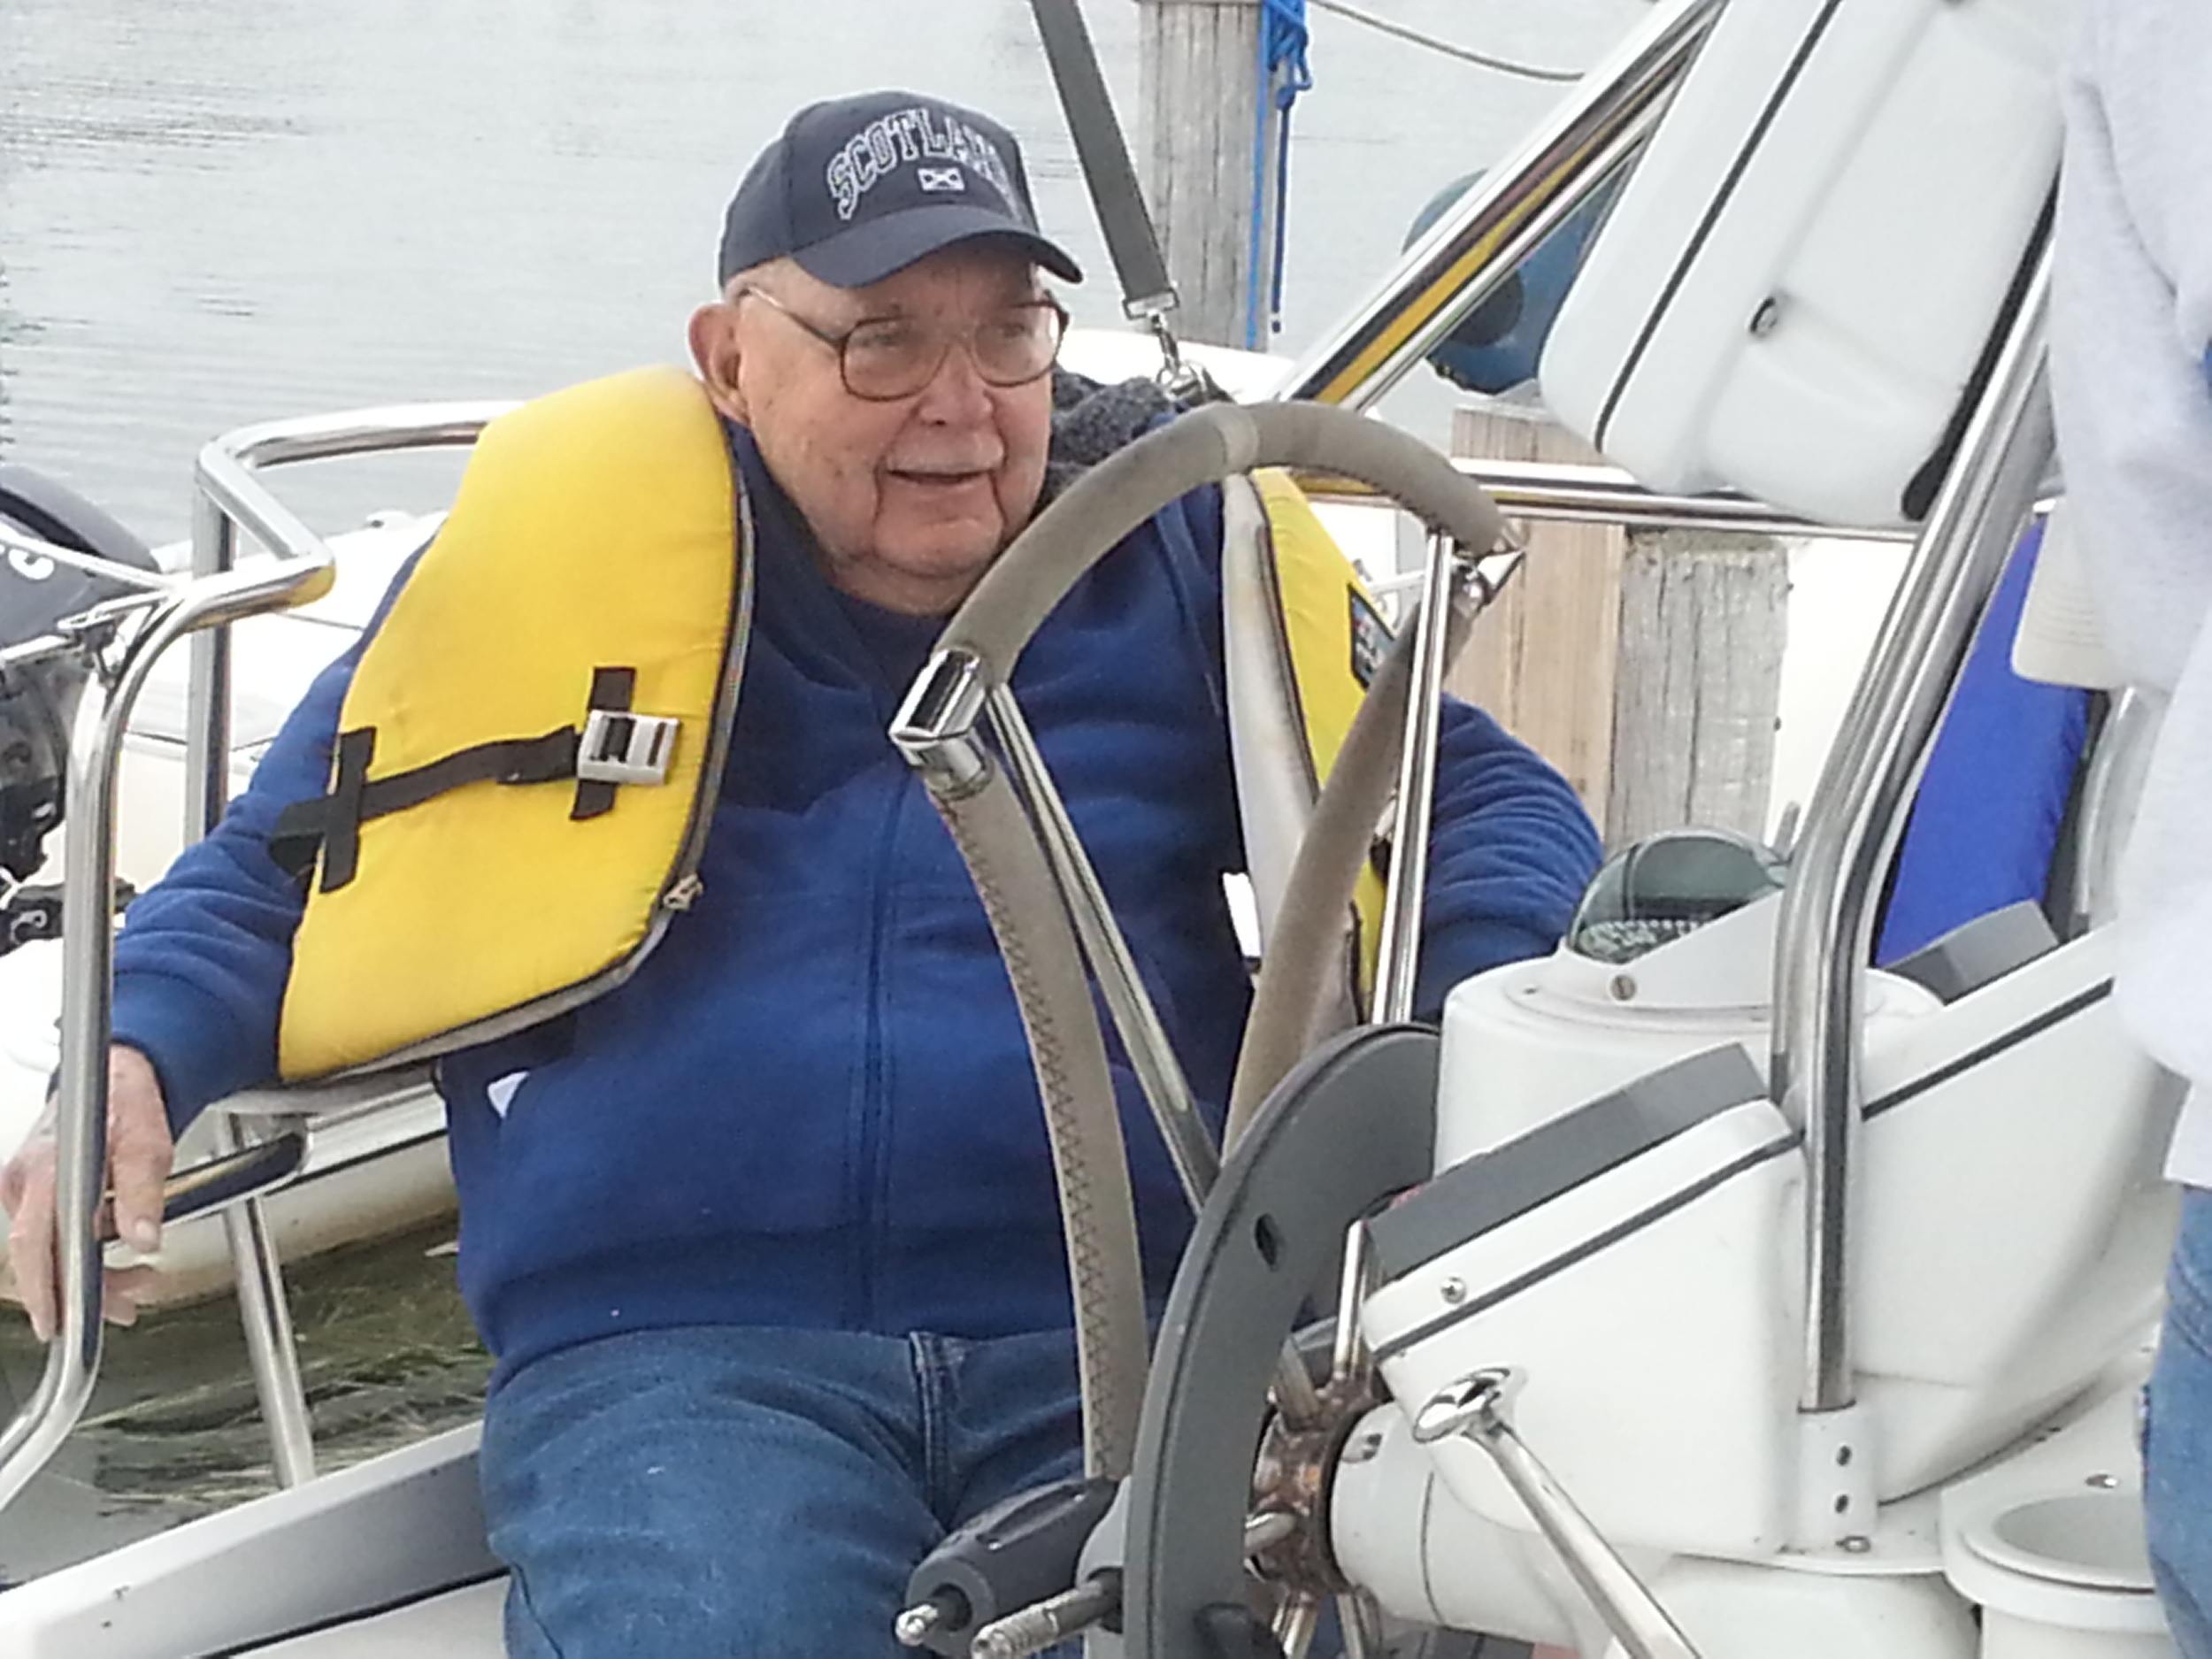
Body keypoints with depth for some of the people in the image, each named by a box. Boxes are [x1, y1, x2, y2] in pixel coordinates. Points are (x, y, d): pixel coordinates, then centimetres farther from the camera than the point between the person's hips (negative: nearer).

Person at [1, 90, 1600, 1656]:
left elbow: (1488, 802, 22)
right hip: (666, 1346, -1)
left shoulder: (1172, 547, 17)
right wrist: (134, 1063, -2)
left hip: (1129, 1326, 1)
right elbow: (272, 879, 21)